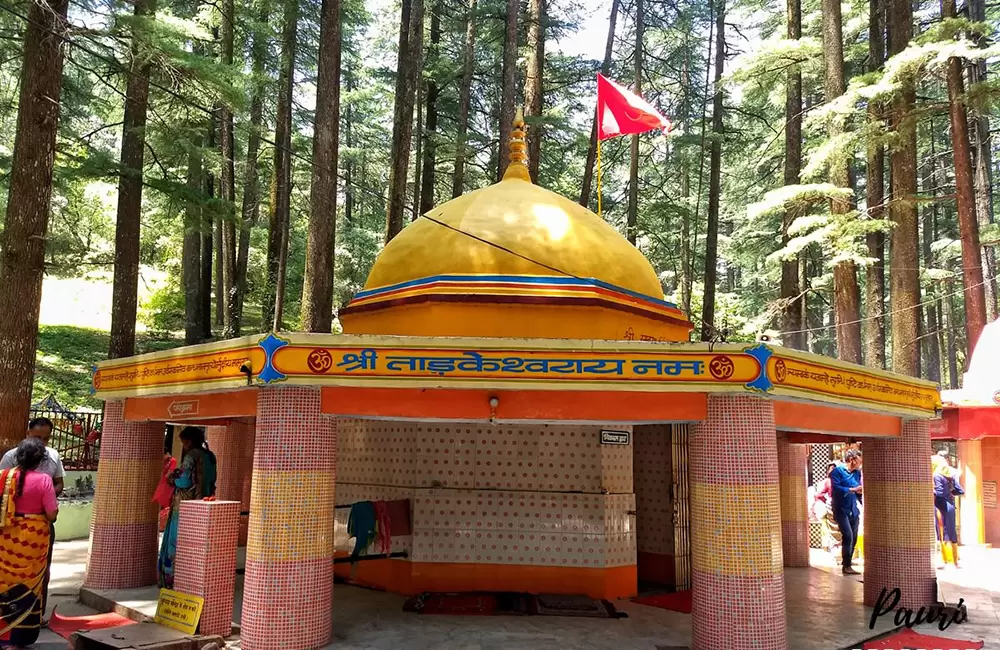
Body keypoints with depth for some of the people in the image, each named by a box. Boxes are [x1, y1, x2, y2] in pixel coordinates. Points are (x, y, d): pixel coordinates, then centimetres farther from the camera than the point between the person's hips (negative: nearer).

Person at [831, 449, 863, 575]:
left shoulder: (857, 473, 12)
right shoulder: (837, 471, -8)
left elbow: (859, 491, 16)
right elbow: (835, 488, -19)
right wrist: (852, 489, -20)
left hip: (853, 510, 7)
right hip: (841, 509, -7)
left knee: (853, 539, 6)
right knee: (848, 536, -16)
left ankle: (847, 564, 17)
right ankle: (846, 566, -12)